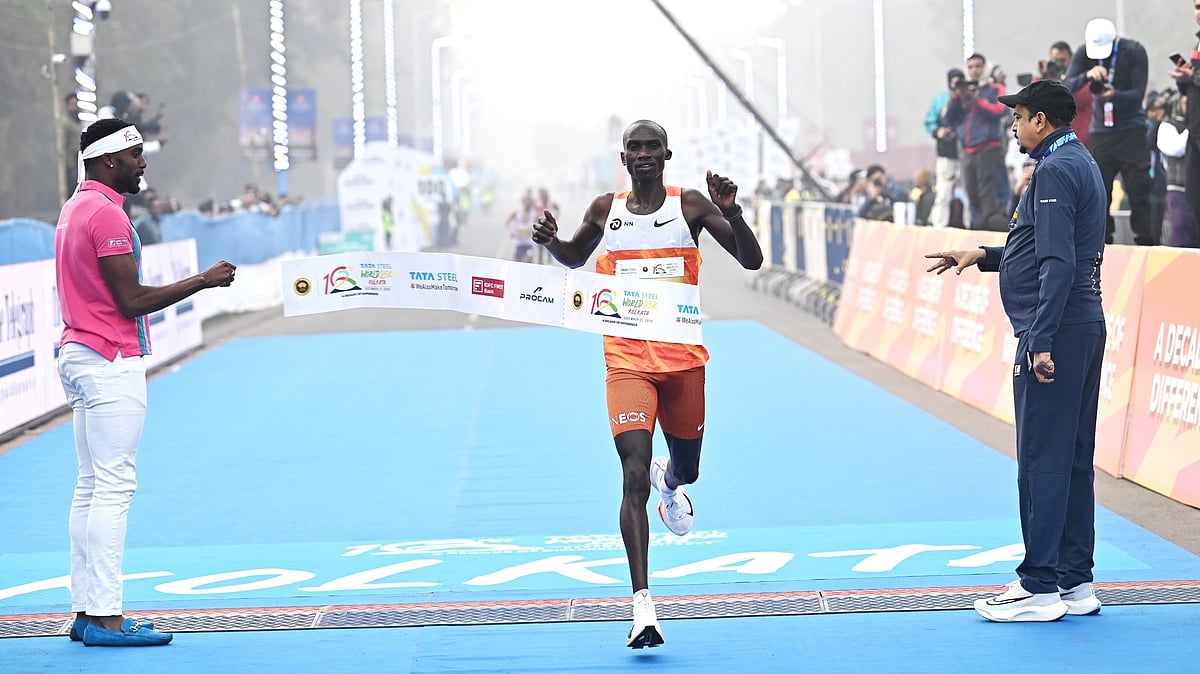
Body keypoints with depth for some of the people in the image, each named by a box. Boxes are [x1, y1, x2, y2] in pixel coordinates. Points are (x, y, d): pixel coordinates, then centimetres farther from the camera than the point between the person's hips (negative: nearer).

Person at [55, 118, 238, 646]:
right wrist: (204, 280, -12)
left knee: (92, 486, 11)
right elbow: (131, 301, -18)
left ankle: (86, 610, 12)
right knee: (114, 486, -10)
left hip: (78, 357, 10)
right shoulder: (107, 215, -15)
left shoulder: (75, 208, 16)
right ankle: (104, 617, -11)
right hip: (112, 364, -10)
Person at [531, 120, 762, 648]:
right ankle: (642, 605, -18)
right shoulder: (605, 210, 5)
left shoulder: (690, 205, 0)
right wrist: (550, 242, 1)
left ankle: (669, 483, 59)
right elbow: (574, 258, 23)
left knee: (686, 469, 17)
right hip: (628, 361, -1)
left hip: (683, 359, 1)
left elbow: (751, 261, -3)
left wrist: (731, 212, -19)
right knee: (634, 476, -15)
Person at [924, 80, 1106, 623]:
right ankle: (1075, 582, 17)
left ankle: (1040, 588, -3)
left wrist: (1041, 342, -24)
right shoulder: (1082, 165, 18)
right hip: (1086, 327, 10)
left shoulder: (1055, 171, -14)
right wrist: (986, 256, 20)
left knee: (1042, 460, -6)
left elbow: (1058, 263, -22)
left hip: (1054, 333, -10)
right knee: (1074, 459, 12)